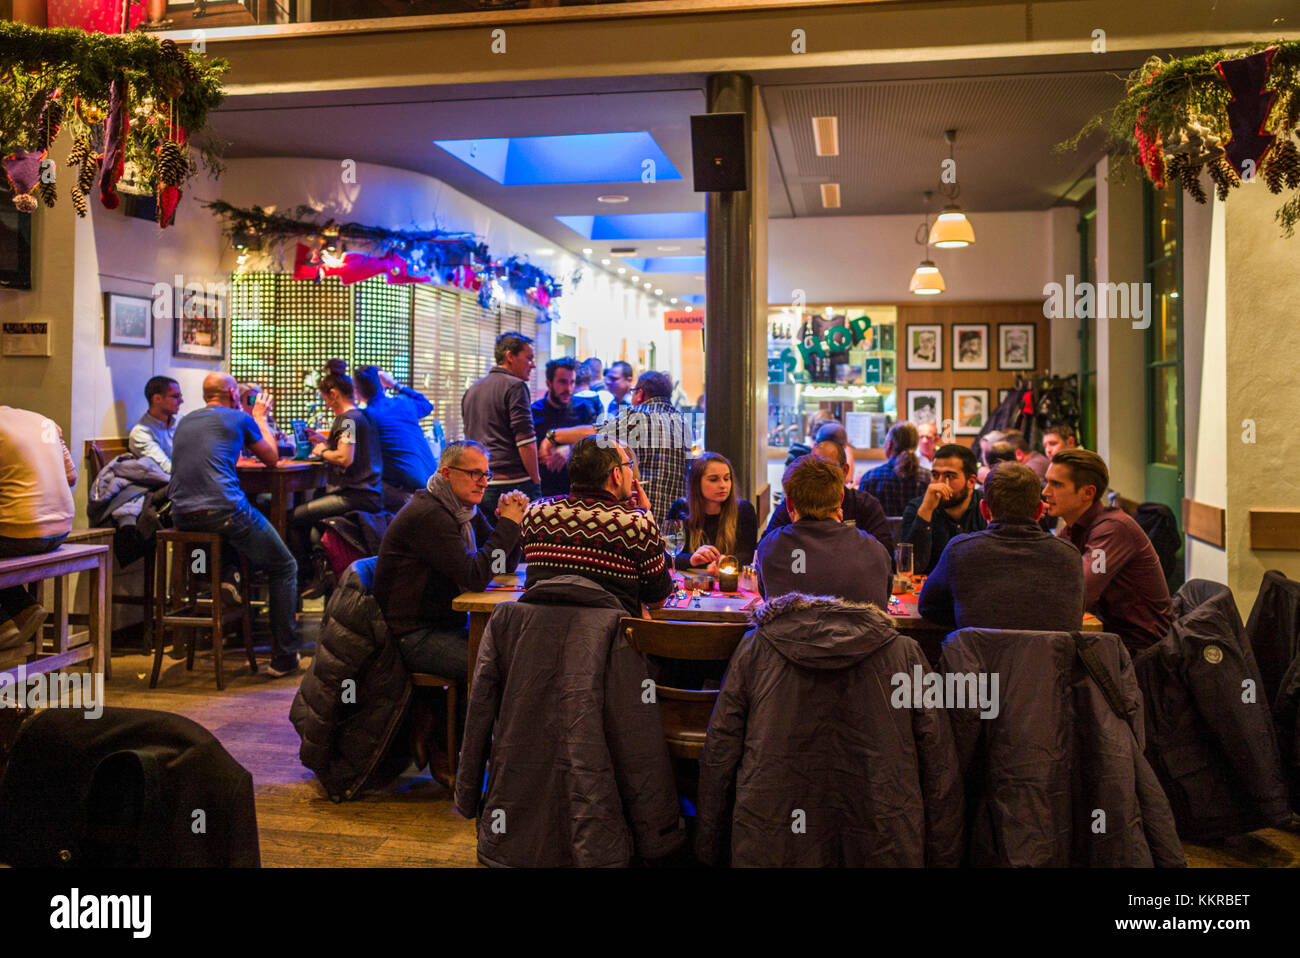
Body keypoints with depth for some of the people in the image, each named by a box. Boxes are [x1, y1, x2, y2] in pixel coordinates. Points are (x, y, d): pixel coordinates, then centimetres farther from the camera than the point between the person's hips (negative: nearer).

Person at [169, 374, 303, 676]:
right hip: (223, 512, -7)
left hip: (181, 517, 7)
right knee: (285, 569, 7)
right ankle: (284, 657, 3)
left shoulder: (185, 422, 20)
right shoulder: (238, 418, 3)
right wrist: (261, 418, 32)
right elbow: (272, 458, 17)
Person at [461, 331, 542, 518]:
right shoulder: (515, 386, -7)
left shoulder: (471, 391, 19)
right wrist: (536, 480, -6)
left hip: (479, 486, 8)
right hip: (514, 483, -8)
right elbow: (526, 441, -14)